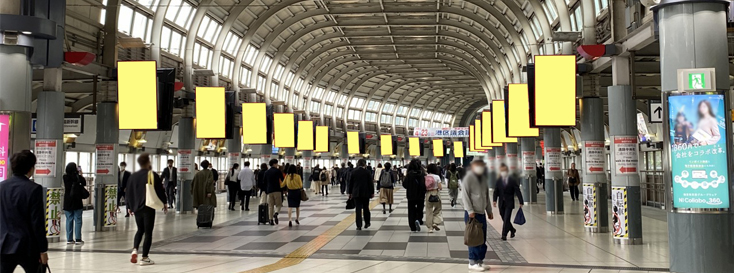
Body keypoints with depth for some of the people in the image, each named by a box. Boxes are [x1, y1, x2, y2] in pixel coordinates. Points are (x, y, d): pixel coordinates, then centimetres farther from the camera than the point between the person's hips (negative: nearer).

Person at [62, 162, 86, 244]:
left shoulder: (65, 177, -2)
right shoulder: (78, 177, -11)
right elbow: (84, 183, 4)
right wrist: (80, 174, 14)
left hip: (67, 202, 3)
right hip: (77, 202, -3)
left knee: (69, 220, 8)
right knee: (78, 220, 2)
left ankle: (69, 239, 9)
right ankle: (78, 239, 0)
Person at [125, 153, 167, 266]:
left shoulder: (133, 176, 5)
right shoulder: (153, 175, -7)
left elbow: (129, 193, 10)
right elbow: (160, 190, -5)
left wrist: (129, 207, 21)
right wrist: (164, 204, 7)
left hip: (136, 208, 4)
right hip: (149, 208, -4)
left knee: (140, 230, 21)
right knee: (148, 232, 1)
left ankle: (135, 250, -1)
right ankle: (145, 258, 0)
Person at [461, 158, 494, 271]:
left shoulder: (484, 178, 15)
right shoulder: (468, 177, -8)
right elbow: (465, 195, -13)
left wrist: (489, 210, 18)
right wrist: (470, 211, -18)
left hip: (482, 212, 8)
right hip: (472, 213, -8)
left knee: (482, 238, 9)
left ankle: (480, 260, 17)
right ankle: (473, 262, 2)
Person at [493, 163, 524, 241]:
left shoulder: (512, 181, -4)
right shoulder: (498, 181, 5)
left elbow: (517, 191, -4)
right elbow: (496, 192, 2)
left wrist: (521, 202, -7)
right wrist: (495, 200, -14)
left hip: (509, 203, -4)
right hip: (501, 203, 4)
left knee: (506, 219, -11)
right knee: (504, 219, 10)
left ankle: (504, 235, -6)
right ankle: (512, 230, 34)